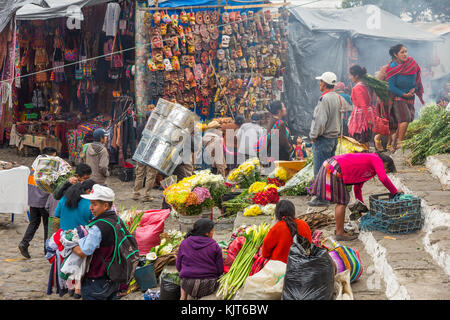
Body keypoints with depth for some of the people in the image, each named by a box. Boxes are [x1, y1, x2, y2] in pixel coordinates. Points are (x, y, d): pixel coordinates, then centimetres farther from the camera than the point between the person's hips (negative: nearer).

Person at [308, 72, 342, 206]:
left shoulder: (324, 99, -19)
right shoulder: (338, 98, 9)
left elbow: (320, 120, -21)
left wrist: (313, 136, -11)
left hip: (323, 139, -9)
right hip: (334, 137, 9)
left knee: (320, 170, -3)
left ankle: (322, 198, -1)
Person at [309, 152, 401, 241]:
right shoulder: (376, 159, -2)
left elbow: (357, 187, 31)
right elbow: (383, 178, -16)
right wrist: (395, 191, -4)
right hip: (334, 169, -10)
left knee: (342, 201, 18)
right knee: (342, 201, -5)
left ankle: (339, 229, 28)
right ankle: (340, 234, 1)